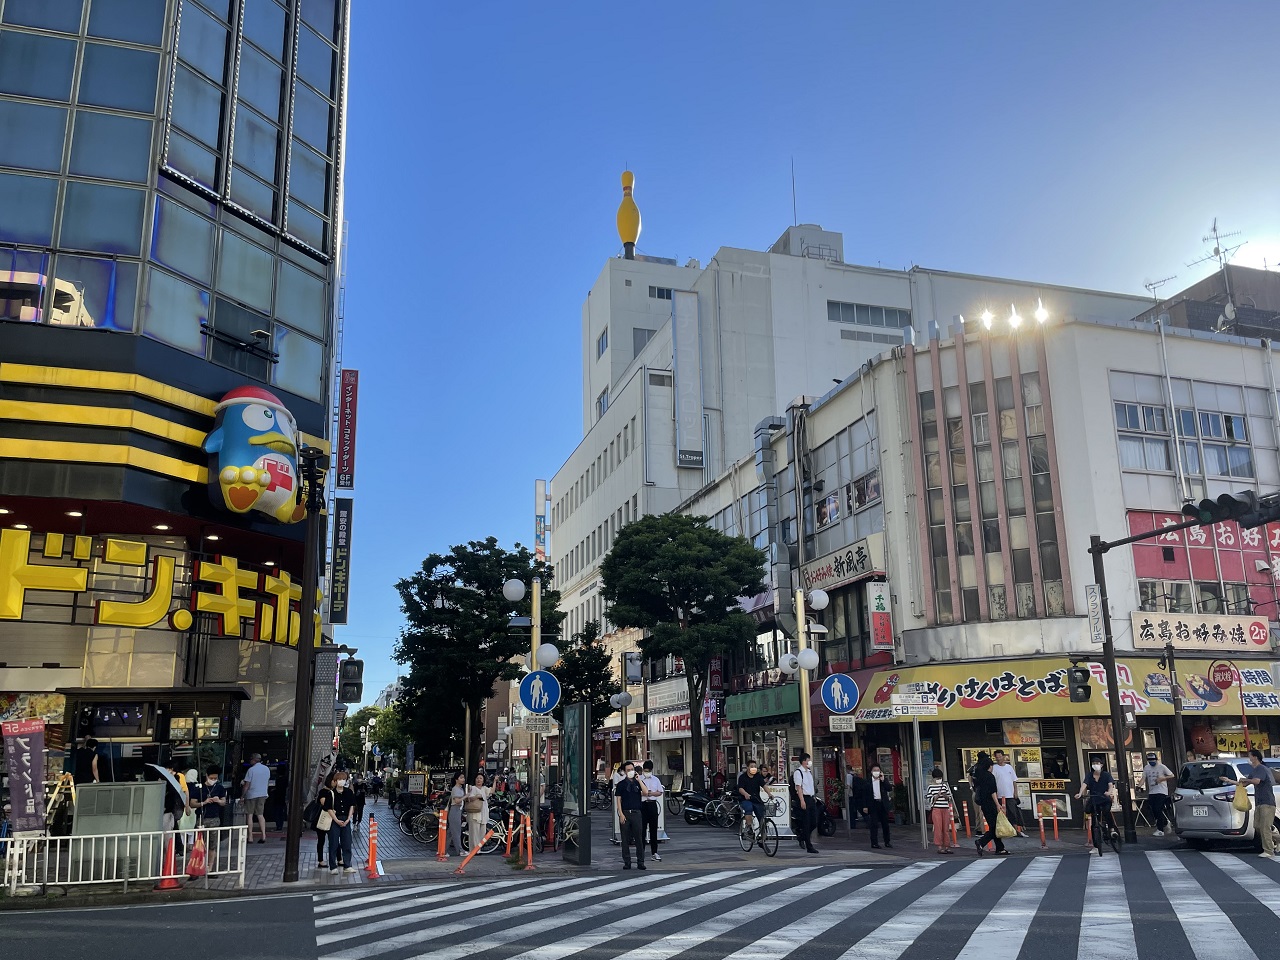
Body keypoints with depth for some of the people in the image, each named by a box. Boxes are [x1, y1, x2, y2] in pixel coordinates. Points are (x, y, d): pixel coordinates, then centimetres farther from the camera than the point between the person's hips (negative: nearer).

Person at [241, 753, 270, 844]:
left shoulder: (251, 770, -13)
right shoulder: (267, 769, 5)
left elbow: (247, 785, -13)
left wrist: (242, 796, -2)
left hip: (251, 795, -5)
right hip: (263, 794, 5)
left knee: (249, 815, 4)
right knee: (260, 815, 10)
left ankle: (250, 837, 5)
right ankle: (263, 835, 0)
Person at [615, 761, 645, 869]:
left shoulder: (638, 783, 9)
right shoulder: (621, 784, 4)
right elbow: (618, 800, 1)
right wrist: (621, 814, -8)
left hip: (637, 812, 1)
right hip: (625, 813, -1)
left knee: (639, 838, 1)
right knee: (625, 839, 3)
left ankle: (640, 862, 8)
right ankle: (627, 862, 11)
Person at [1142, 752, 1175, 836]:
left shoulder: (1161, 767, -5)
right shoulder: (1146, 768, 9)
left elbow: (1172, 775, -2)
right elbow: (1143, 778, 7)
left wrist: (1162, 779, -15)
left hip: (1161, 791, -6)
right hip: (1151, 792, 6)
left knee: (1158, 810, -13)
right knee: (1154, 811, 7)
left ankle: (1160, 830, -8)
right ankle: (1165, 822, 33)